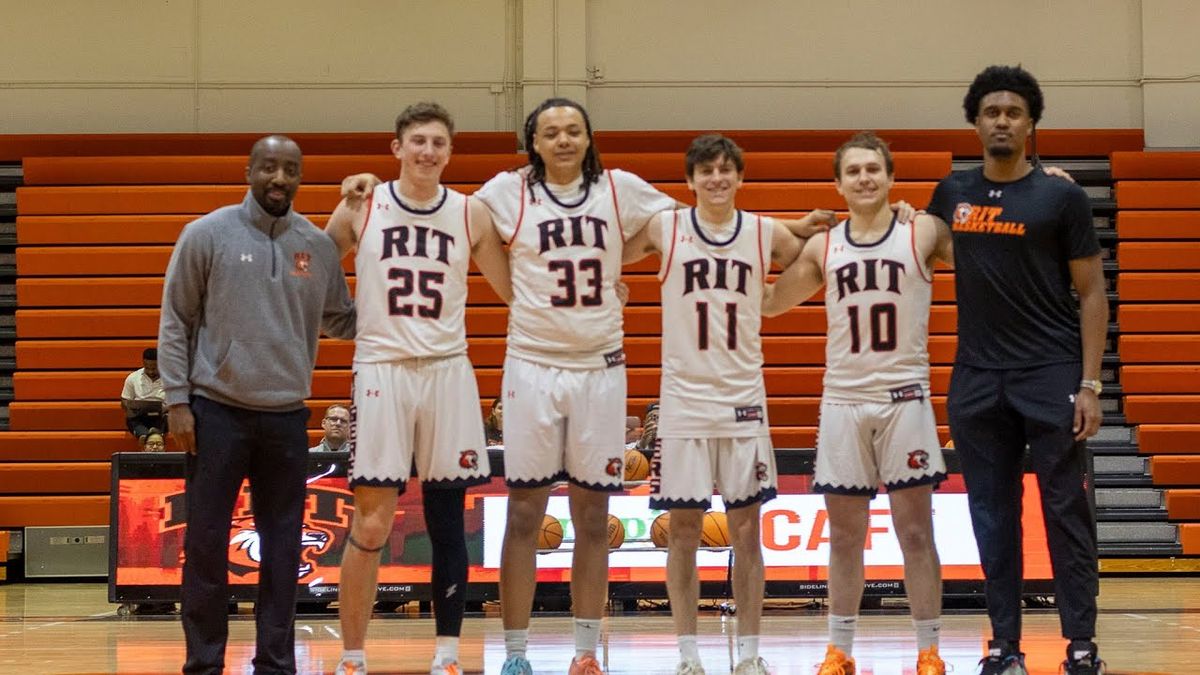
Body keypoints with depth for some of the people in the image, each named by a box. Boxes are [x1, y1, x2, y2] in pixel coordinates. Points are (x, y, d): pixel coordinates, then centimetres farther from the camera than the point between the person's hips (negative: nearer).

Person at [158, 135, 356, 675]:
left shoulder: (319, 246, 5)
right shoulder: (207, 234, -4)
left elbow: (340, 322, 16)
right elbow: (176, 321, -1)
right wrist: (177, 401, -7)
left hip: (287, 415, 3)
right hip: (216, 410, -3)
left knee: (282, 546, 6)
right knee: (206, 543, 1)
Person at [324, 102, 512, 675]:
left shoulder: (470, 214, 5)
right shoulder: (361, 207, 1)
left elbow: (514, 290, 11)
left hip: (447, 371, 2)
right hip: (380, 370, -2)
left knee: (447, 521, 5)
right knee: (371, 524, -5)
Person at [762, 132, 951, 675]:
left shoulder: (923, 233, -1)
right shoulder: (822, 247, 8)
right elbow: (769, 304, 18)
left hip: (905, 397, -3)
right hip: (842, 400, 3)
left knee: (915, 530, 0)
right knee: (844, 534, 7)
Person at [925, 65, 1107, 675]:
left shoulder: (1060, 197, -2)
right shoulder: (952, 193, 8)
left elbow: (1092, 294, -3)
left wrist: (1090, 383, -9)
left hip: (1052, 374, -4)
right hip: (977, 378, 4)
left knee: (1065, 511, -1)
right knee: (992, 516, 6)